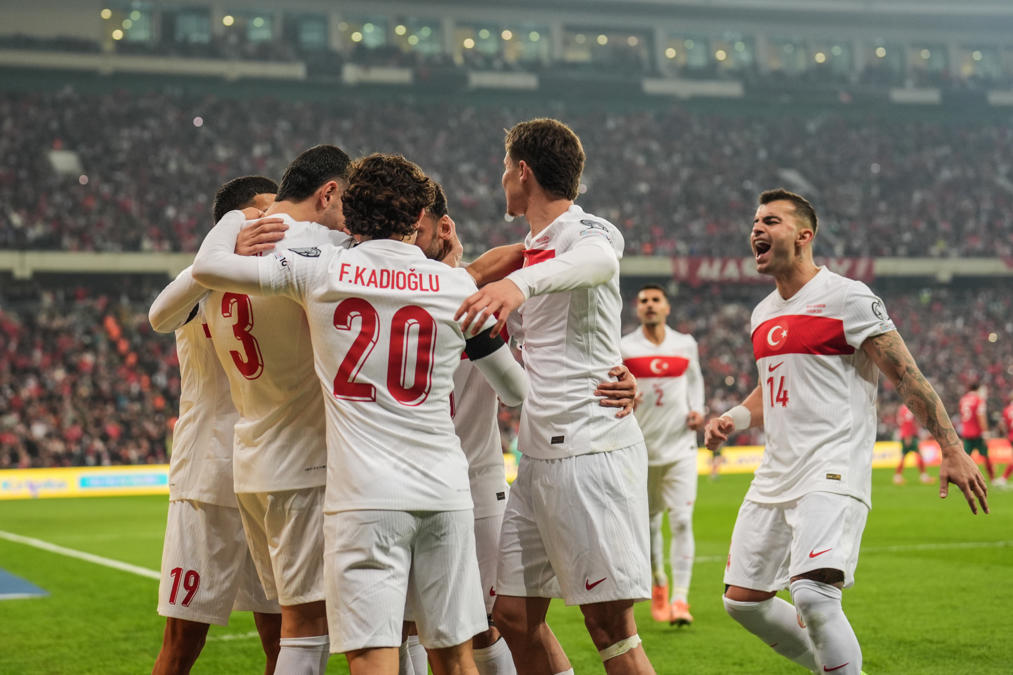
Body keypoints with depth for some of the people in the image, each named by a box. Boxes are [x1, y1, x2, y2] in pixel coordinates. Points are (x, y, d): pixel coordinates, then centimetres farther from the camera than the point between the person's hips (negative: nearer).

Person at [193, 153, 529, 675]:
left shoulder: (319, 270, 0)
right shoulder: (457, 286, 7)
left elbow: (206, 267, 4)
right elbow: (516, 390, 17)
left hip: (365, 495, -3)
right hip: (445, 493, 3)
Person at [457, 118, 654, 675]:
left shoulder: (586, 230, -8)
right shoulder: (534, 245, 19)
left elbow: (598, 261, -35)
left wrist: (520, 282, -53)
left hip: (593, 452, -9)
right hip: (539, 457, 9)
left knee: (610, 628, -10)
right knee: (514, 615, 8)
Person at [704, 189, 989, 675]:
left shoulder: (847, 298, -6)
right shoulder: (763, 314, 17)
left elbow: (907, 376, -7)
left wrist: (952, 451, -13)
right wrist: (732, 419, 12)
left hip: (832, 474, -8)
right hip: (775, 477, 8)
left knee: (812, 594, -26)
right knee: (742, 600, 8)